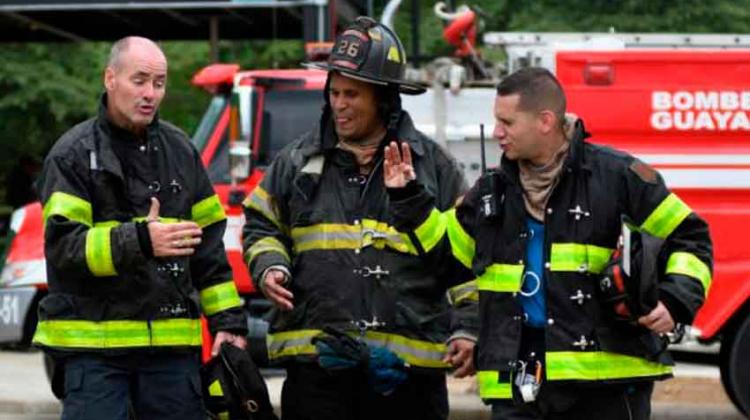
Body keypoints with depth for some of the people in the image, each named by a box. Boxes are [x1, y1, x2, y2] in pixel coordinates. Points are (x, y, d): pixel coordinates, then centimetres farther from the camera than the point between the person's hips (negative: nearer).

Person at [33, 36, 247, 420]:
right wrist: (139, 241, -27)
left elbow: (209, 245, 18)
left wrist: (228, 319, 11)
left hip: (174, 344, 5)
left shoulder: (180, 150, 15)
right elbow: (62, 245, -14)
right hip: (94, 341, -5)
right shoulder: (73, 154, -3)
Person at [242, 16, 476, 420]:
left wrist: (467, 328, -2)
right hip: (316, 361, 1)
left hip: (409, 370, -1)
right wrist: (269, 267, -2)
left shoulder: (433, 166, 6)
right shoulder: (298, 160, 10)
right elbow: (261, 226, 20)